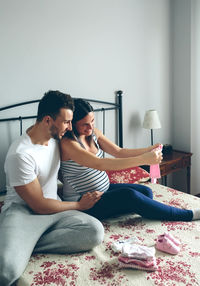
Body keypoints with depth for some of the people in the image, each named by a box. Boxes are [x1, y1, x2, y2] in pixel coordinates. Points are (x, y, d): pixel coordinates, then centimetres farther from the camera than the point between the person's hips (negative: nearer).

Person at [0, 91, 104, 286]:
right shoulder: (21, 154, -19)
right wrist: (79, 205, -2)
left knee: (95, 231, -24)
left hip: (52, 209, 9)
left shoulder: (55, 138, 6)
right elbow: (40, 206, -13)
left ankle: (24, 245, -16)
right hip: (22, 211, -9)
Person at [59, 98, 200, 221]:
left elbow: (119, 152, 0)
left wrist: (148, 150, -18)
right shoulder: (67, 143, -22)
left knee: (146, 191, -8)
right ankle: (188, 215, -16)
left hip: (103, 189, 9)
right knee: (129, 195, -26)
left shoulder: (94, 133, 3)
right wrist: (143, 160, -38)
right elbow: (100, 164, -33)